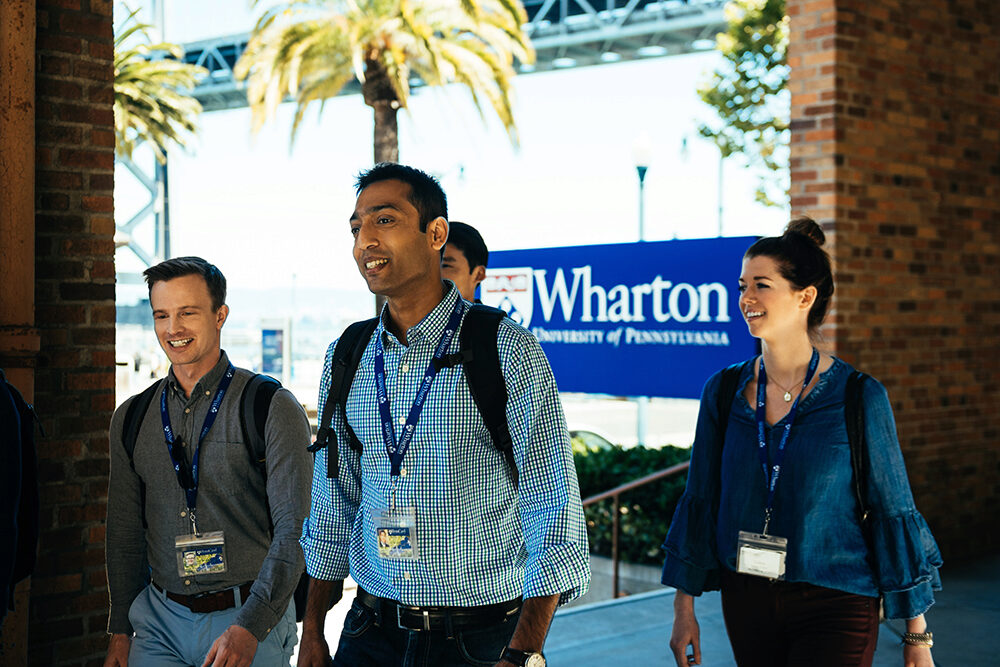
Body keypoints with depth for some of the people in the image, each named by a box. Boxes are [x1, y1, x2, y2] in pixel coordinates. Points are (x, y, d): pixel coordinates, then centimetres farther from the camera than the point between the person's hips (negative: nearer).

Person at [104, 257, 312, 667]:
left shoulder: (274, 409, -8)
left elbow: (294, 530, -13)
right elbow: (125, 534, 14)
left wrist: (249, 627, -21)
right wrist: (120, 631, 10)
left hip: (251, 619, -3)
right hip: (160, 623, 4)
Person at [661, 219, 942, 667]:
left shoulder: (860, 398, -9)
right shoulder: (723, 392, 1)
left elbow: (893, 510, -3)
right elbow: (701, 499, 7)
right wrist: (684, 607, 7)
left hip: (834, 610, -3)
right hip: (746, 605, 4)